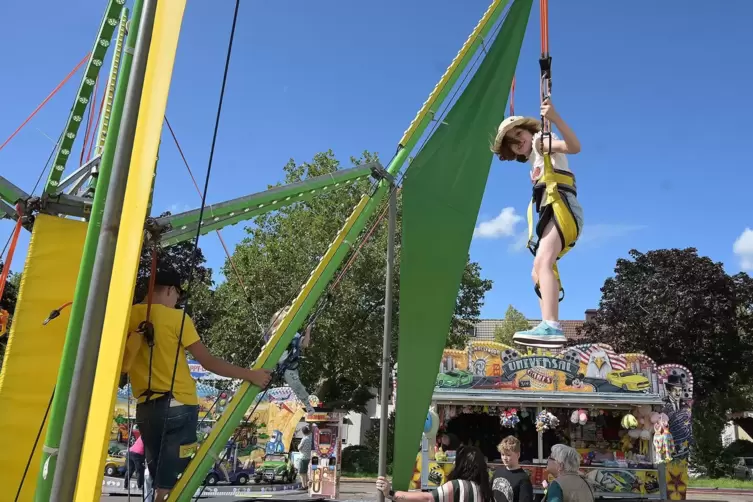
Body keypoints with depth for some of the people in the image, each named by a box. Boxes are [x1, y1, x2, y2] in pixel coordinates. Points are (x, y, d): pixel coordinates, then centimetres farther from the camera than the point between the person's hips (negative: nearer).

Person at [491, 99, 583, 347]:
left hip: (561, 207, -11)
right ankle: (550, 328, 5)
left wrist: (555, 118, -29)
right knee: (538, 273, 8)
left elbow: (574, 146, -15)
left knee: (543, 261, -29)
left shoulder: (541, 140, 8)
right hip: (551, 213, 11)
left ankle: (551, 326, -45)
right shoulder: (535, 161, 33)